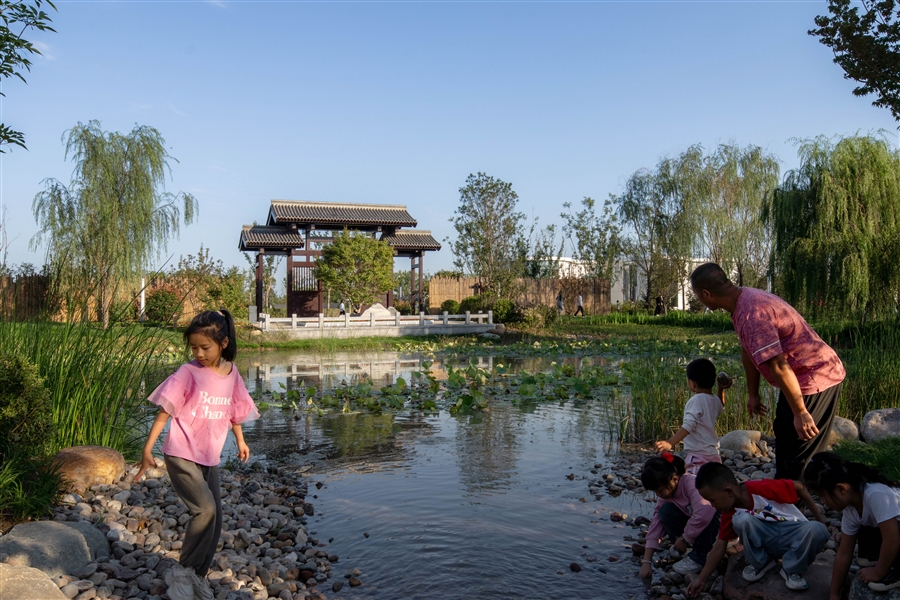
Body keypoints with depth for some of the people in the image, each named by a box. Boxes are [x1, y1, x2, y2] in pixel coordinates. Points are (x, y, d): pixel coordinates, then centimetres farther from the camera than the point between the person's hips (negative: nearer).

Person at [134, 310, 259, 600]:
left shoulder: (232, 373, 1)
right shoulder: (189, 373, -13)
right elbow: (165, 411, -11)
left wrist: (240, 440, 24)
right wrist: (147, 449, -14)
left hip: (210, 458, 5)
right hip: (181, 454, -5)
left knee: (214, 519, 8)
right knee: (205, 510, -19)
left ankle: (198, 577, 27)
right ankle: (182, 572, 1)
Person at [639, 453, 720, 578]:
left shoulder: (691, 483, -32)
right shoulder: (664, 495, -10)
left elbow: (704, 513, -44)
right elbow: (655, 525, -12)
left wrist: (684, 538, -29)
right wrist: (646, 562, -18)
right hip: (691, 524, 5)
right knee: (665, 511, -21)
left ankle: (698, 557, -20)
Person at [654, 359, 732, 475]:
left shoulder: (696, 400, -14)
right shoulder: (715, 401, 11)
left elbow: (688, 426, -27)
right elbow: (721, 407, 38)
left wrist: (670, 443, -35)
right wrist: (721, 389, 29)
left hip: (698, 455, -9)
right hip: (714, 455, 9)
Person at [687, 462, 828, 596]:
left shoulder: (763, 489, -27)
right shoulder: (730, 512, -11)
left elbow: (799, 487, -13)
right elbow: (719, 547, -3)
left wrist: (820, 521, -7)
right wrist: (701, 579, -4)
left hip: (794, 535, -2)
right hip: (767, 540, 2)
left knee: (816, 530, -37)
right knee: (742, 519, -30)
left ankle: (792, 569, -11)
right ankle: (760, 563, -5)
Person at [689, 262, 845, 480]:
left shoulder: (752, 313, -30)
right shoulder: (744, 300, 3)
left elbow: (779, 367, -31)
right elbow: (748, 353, 13)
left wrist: (800, 413, -26)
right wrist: (753, 395, 20)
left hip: (815, 379, -11)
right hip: (802, 378, 11)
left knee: (797, 457, -4)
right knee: (783, 443, 23)